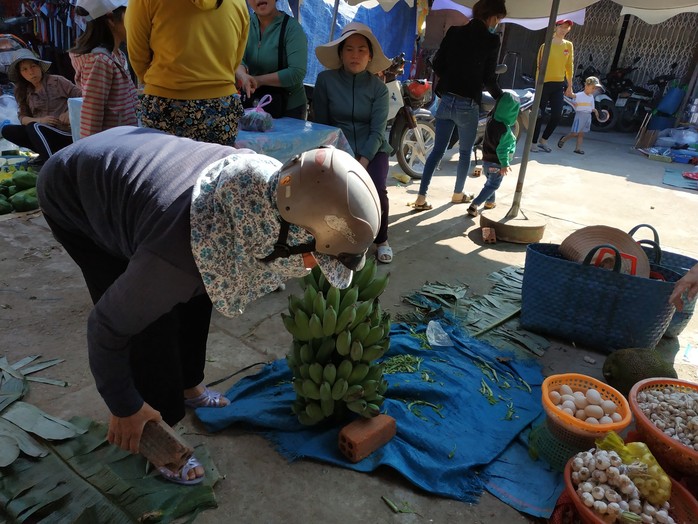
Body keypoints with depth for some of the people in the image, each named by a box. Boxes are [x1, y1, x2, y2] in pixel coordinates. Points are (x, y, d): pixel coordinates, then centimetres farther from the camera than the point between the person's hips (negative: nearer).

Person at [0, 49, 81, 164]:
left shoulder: (58, 81, -3)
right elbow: (23, 117, 5)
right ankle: (46, 152, -7)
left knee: (33, 127, -30)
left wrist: (70, 112, -22)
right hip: (41, 133, 6)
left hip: (65, 134, -6)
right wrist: (40, 120, -15)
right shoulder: (24, 92, 11)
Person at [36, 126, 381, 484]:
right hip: (73, 198, -6)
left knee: (192, 296, 10)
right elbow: (108, 325, -26)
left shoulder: (271, 183, -23)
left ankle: (187, 387, 35)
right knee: (152, 324, -10)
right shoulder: (182, 254, -43)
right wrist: (124, 407, -12)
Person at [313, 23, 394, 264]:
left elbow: (377, 131, -8)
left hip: (372, 150, 1)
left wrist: (362, 162, -22)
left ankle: (382, 240, 5)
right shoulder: (325, 80, -3)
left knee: (376, 191, -27)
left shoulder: (378, 87, -1)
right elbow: (321, 124, 0)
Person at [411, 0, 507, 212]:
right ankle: (458, 193, 29)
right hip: (468, 104, -4)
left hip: (446, 99, 4)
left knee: (438, 150, 8)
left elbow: (438, 64, 5)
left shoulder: (454, 31, 5)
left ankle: (421, 197, 3)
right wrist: (501, 98, 8)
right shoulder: (491, 40, -8)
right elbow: (488, 78, -7)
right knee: (465, 152, 15)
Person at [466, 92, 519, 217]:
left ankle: (490, 202, 40)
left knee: (490, 182, 26)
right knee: (493, 185, 3)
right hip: (497, 163, -7)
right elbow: (502, 149, -22)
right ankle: (474, 205, -7)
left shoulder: (490, 120, -4)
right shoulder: (506, 130, -24)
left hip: (486, 159, 7)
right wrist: (505, 164, -16)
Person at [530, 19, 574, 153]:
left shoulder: (569, 45, 9)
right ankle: (533, 143, 9)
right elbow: (539, 67, -8)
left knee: (557, 116, 1)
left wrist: (569, 86, 9)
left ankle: (543, 140, 18)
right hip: (545, 84, -4)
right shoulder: (546, 46, -5)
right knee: (539, 115, -1)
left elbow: (569, 66, 11)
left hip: (559, 85, 5)